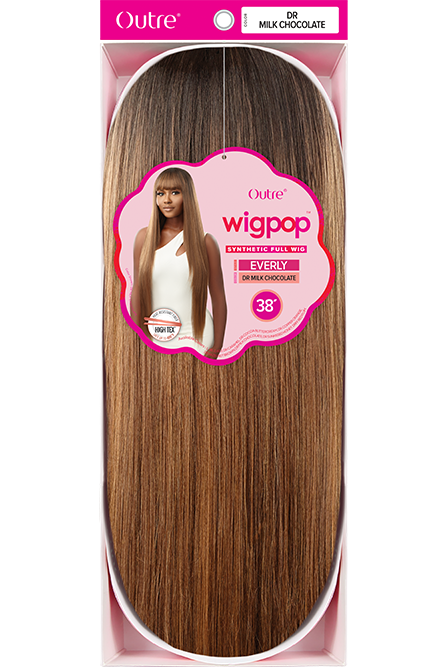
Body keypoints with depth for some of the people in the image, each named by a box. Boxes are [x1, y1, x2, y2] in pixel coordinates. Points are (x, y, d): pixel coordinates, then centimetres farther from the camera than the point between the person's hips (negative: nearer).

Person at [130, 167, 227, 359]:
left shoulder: (205, 242, -3)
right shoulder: (145, 237, 2)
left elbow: (219, 299, -2)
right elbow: (137, 291, 4)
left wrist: (217, 348, -4)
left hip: (195, 337, -1)